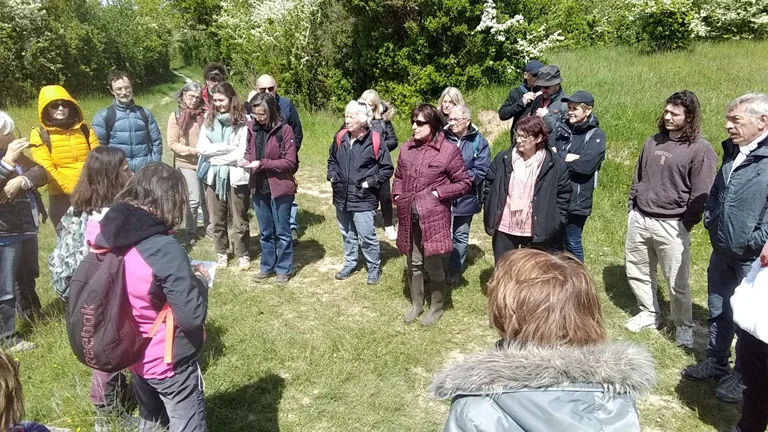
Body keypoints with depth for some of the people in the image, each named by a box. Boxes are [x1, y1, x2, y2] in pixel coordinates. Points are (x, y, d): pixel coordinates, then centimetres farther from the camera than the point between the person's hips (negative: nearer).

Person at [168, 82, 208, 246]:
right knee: (194, 199, -5)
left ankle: (208, 225, 34)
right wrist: (192, 150, -16)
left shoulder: (204, 114, 1)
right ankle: (191, 232, 13)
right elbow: (172, 144, -6)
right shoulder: (176, 116, -4)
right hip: (187, 164, -2)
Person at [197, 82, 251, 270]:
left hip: (235, 176, -4)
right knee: (217, 219, 12)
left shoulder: (243, 121, -7)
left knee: (239, 220, 7)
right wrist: (228, 146, -12)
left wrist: (216, 156, -7)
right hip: (213, 176, 4)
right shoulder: (209, 120, 7)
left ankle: (243, 254, 22)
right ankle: (221, 252, 28)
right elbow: (202, 148, -3)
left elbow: (242, 153, -12)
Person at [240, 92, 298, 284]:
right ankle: (267, 267, 31)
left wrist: (262, 164, -20)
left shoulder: (284, 130, -13)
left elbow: (290, 162, -15)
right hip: (259, 188, 5)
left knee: (282, 232, 8)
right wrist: (246, 161, -7)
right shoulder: (253, 130, 5)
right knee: (265, 232, 17)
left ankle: (284, 269, 22)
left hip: (280, 188, -5)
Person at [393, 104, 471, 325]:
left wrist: (438, 194, -14)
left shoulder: (449, 150, -10)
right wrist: (397, 196, 3)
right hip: (409, 217, 5)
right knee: (414, 263, 16)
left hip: (433, 217, -5)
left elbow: (465, 183, -6)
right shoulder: (406, 149, 6)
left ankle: (436, 307, 28)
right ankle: (416, 304, 35)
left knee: (433, 265, 7)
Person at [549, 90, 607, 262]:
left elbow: (586, 165, -19)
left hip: (576, 200, -5)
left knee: (572, 243, 5)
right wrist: (567, 158, -16)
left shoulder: (596, 135, -6)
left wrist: (559, 158, -10)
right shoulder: (561, 128, 8)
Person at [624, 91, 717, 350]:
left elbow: (701, 194, -9)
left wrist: (684, 225, -12)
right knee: (636, 271, 15)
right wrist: (633, 209, 12)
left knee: (677, 282, 1)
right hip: (639, 219, 6)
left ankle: (683, 326, 21)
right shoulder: (653, 142, 10)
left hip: (672, 226, -6)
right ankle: (649, 313, 35)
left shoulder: (700, 150, -9)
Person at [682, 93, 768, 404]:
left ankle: (742, 376, 26)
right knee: (717, 309, 20)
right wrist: (711, 220, 10)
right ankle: (716, 361, 38)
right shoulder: (733, 152, 7)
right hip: (722, 250, 8)